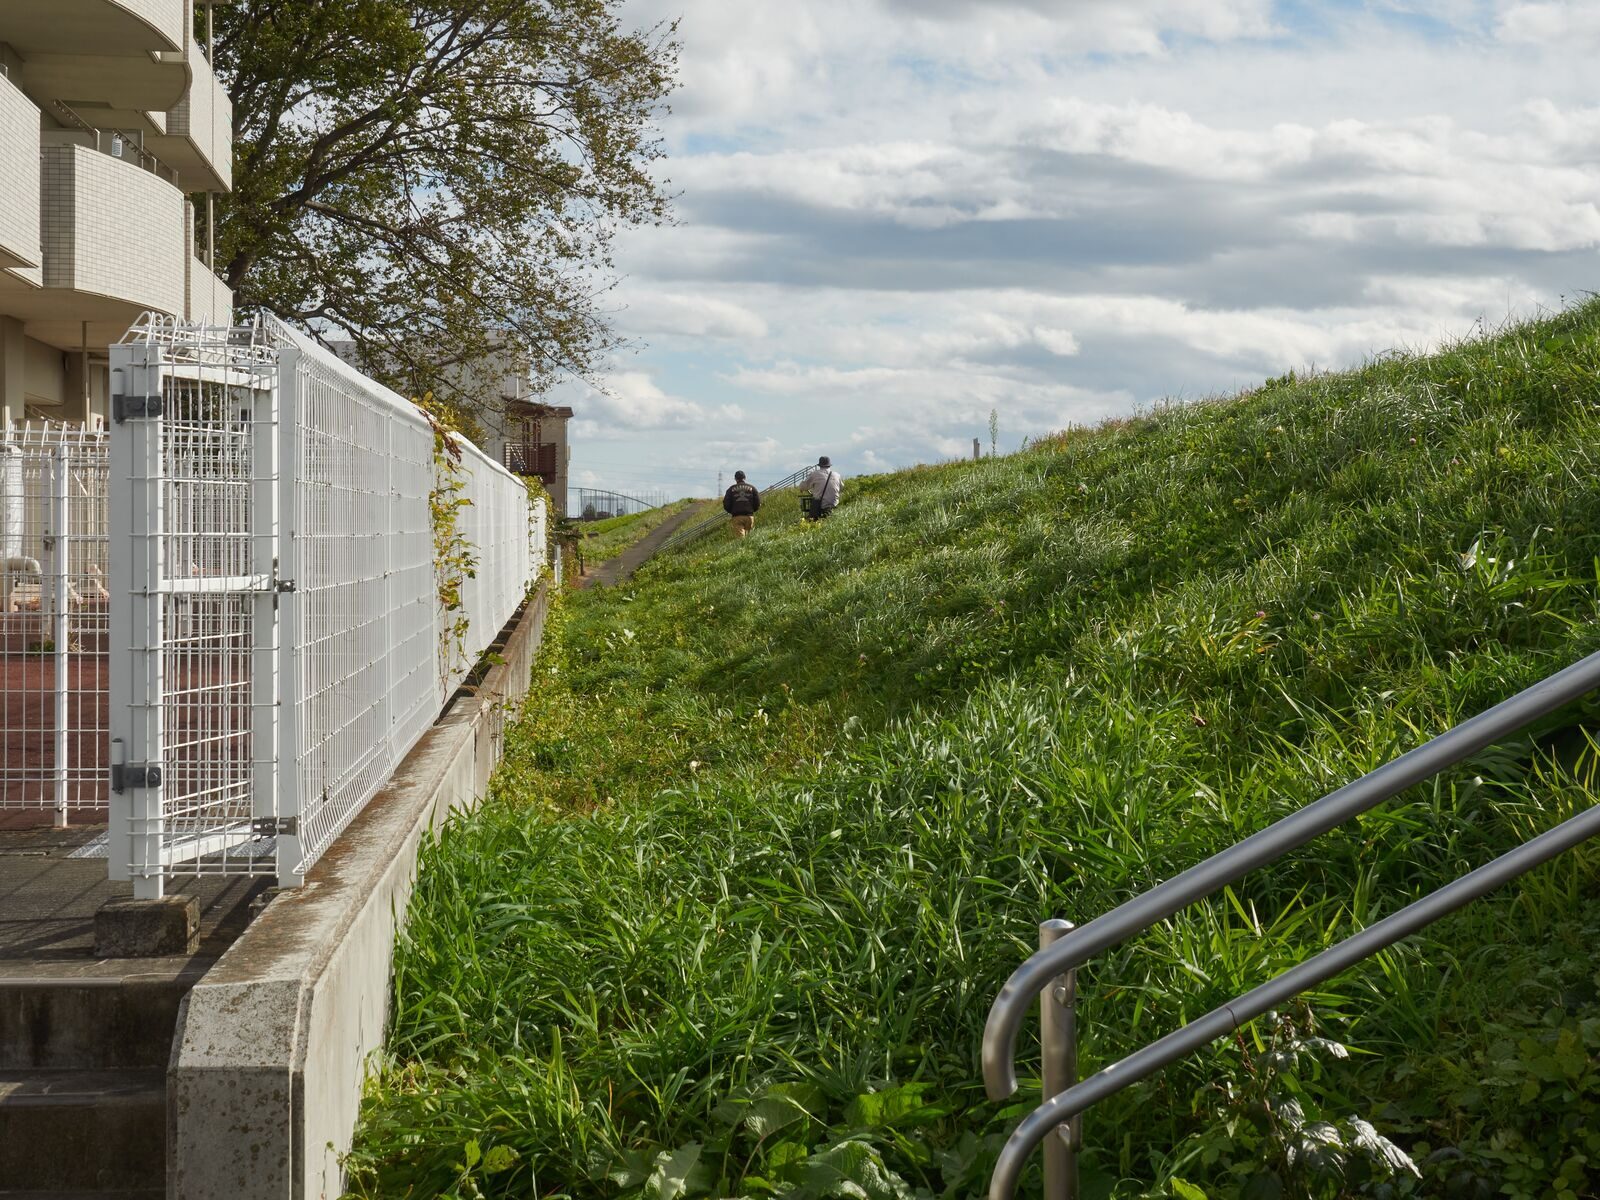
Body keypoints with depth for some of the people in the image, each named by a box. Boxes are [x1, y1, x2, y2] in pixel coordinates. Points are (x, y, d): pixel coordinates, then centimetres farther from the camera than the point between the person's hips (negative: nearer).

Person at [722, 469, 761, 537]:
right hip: (749, 516, 1)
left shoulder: (731, 489, 5)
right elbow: (758, 503, 3)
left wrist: (731, 512, 20)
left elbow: (726, 504, 2)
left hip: (737, 517, -1)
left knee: (739, 537, -5)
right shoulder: (751, 488, 7)